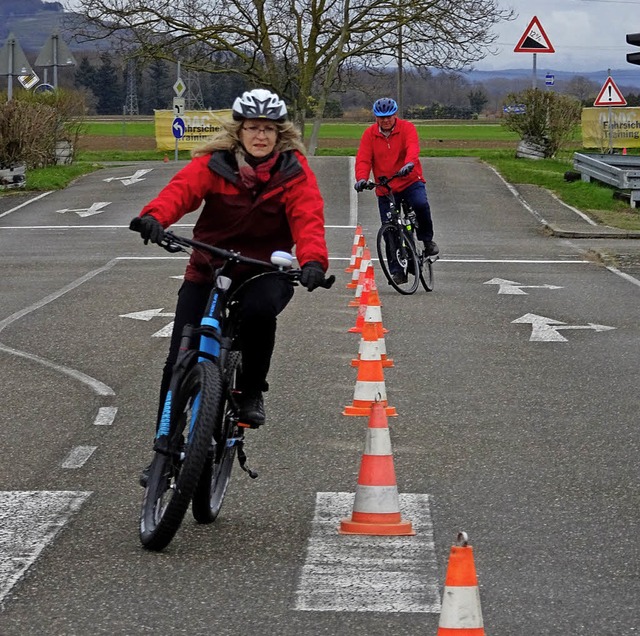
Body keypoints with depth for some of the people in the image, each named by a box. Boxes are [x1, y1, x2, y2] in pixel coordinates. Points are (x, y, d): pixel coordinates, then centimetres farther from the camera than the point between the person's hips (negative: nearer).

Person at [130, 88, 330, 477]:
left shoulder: (294, 172, -8)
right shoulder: (213, 164, -8)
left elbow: (308, 217, -21)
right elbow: (182, 189, -25)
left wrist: (313, 259, -42)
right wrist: (155, 216, -48)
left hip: (265, 272, -1)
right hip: (207, 270, 1)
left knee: (259, 309, -37)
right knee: (179, 363, -6)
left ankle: (252, 391, -11)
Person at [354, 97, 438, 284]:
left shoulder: (407, 128, -5)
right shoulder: (369, 134, 2)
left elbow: (413, 147, -23)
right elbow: (363, 158, -6)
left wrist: (409, 164, -45)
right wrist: (361, 178, -26)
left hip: (410, 181, -2)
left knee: (421, 204, -33)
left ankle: (427, 240, -9)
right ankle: (397, 270, 10)